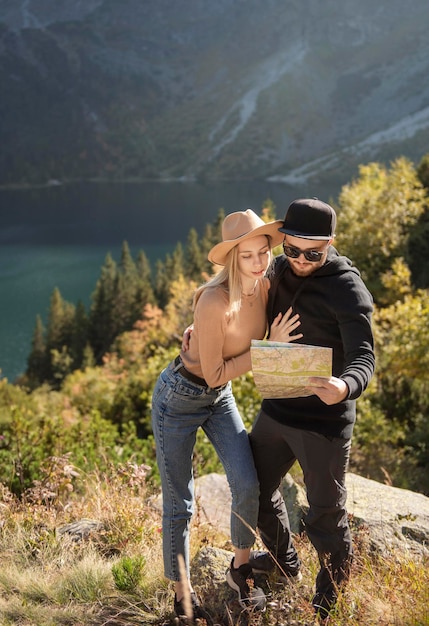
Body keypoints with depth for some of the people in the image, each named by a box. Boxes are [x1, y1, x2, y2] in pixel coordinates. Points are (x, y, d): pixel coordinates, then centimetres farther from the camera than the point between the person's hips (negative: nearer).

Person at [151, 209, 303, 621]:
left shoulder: (265, 286, -8)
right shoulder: (214, 301, -30)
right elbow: (215, 374, -24)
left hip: (220, 399, 6)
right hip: (179, 397, -6)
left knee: (248, 485, -8)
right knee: (179, 503, 5)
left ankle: (240, 568, 18)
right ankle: (182, 594, 25)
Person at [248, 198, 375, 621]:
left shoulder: (348, 289, -18)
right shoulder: (279, 271, 2)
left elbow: (363, 359, -24)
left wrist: (345, 387, -47)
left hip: (324, 421, -7)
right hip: (276, 410, 7)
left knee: (325, 518, 7)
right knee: (255, 489, 21)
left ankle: (326, 604, 32)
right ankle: (283, 560, 49)